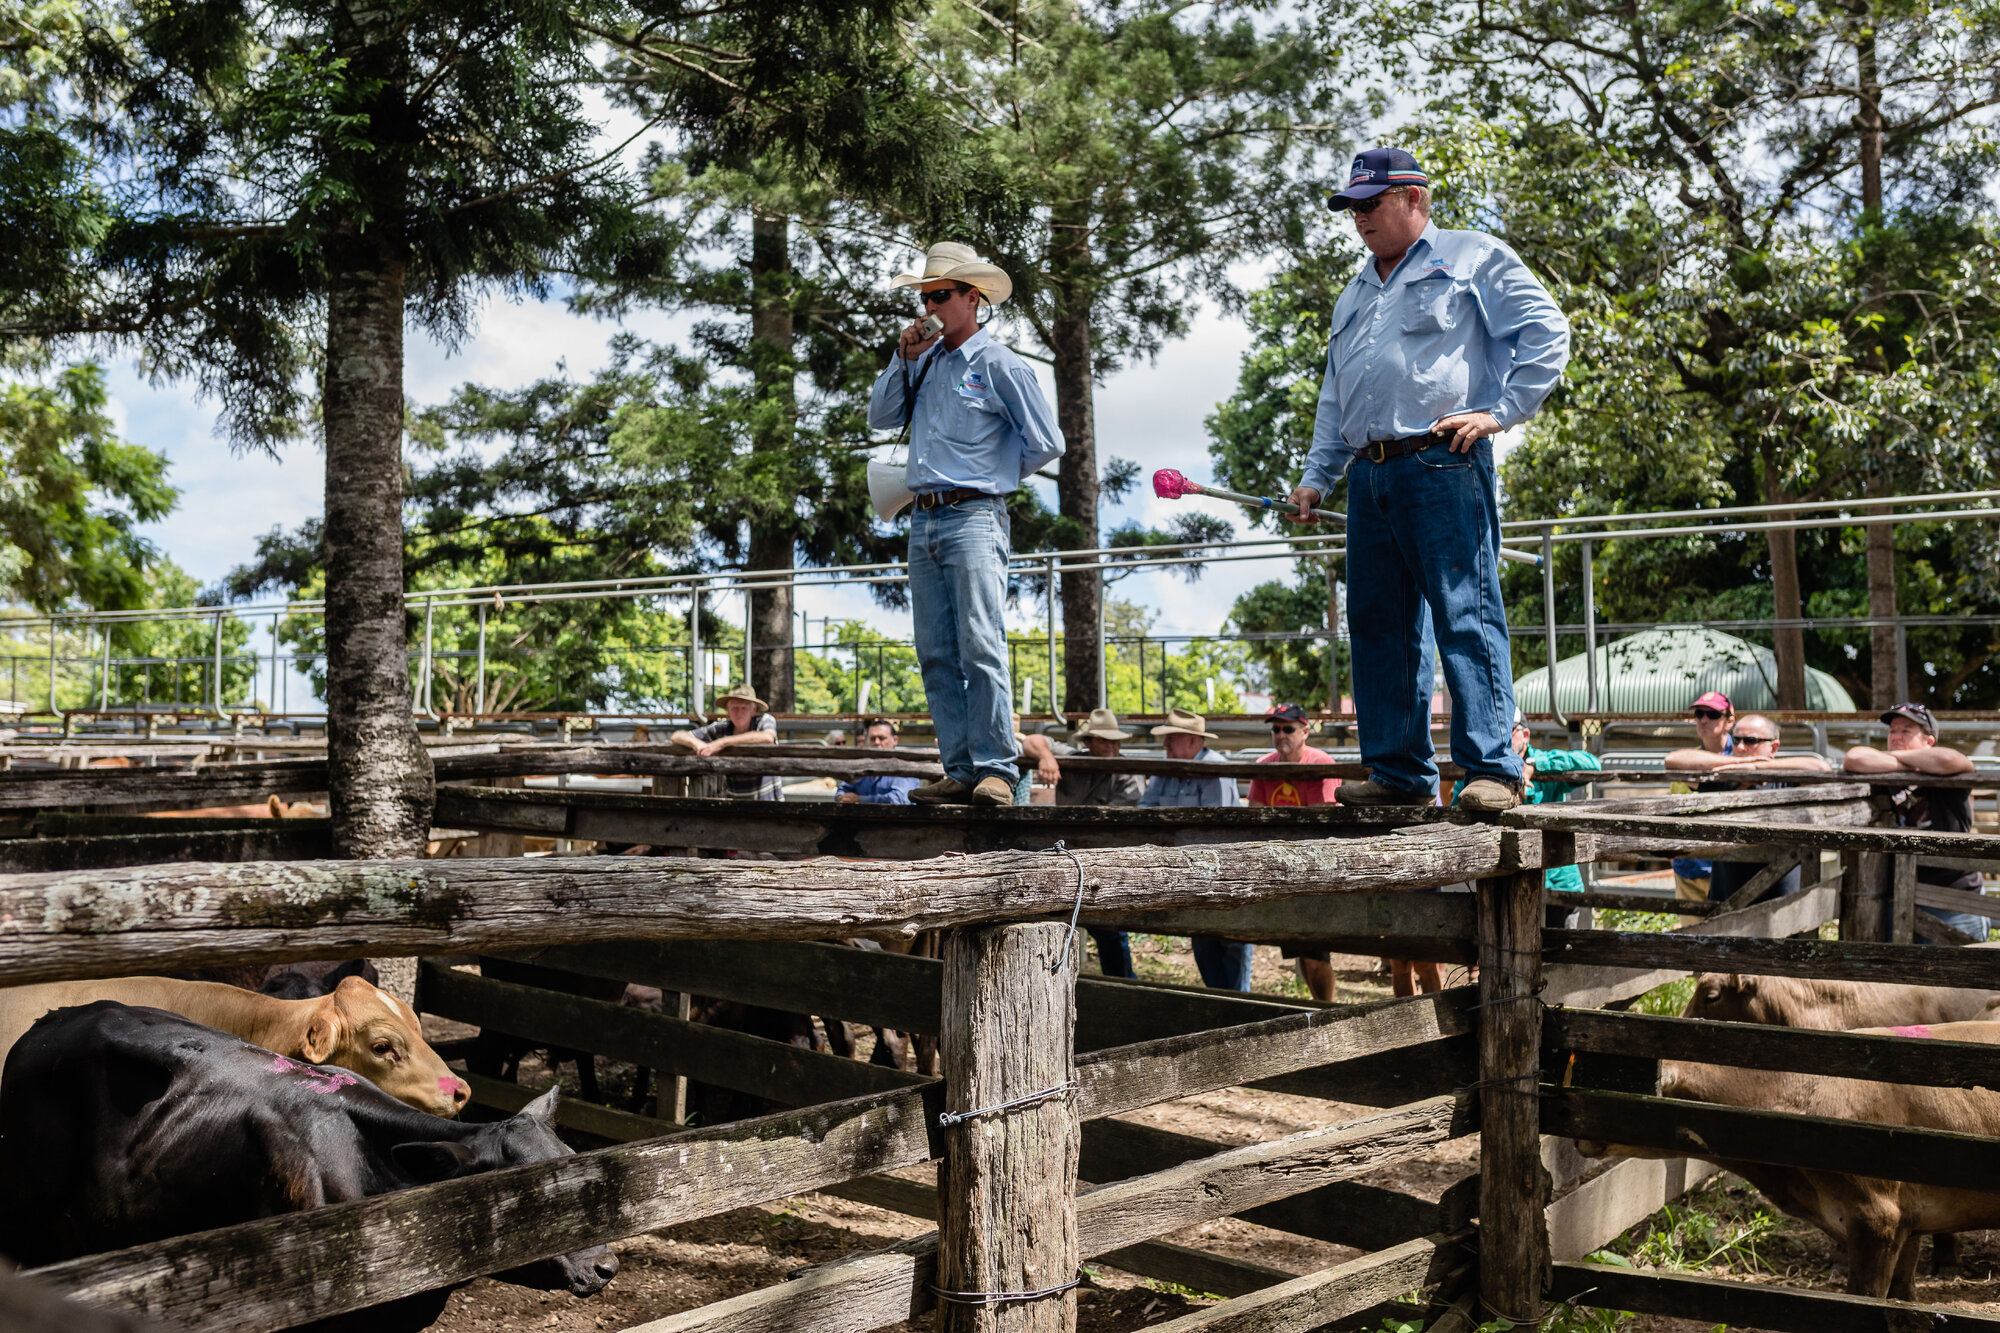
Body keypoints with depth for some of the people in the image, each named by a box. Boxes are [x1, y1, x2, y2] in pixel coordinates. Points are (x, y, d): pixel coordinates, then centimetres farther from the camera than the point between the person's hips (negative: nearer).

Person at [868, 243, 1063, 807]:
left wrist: (994, 478, 8)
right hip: (924, 522, 7)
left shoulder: (999, 365, -2)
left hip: (973, 518, -7)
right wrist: (903, 358, 4)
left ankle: (996, 770, -12)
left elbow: (1046, 443, -2)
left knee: (981, 646, -13)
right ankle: (960, 771, 6)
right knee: (937, 654, 3)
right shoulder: (925, 361, 17)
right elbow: (880, 418, 13)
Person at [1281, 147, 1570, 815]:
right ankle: (1400, 773, 11)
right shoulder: (1355, 295, 27)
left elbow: (1548, 334, 0)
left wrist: (1498, 410, -8)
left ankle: (1493, 769, -8)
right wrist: (1316, 478, 22)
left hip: (1443, 466, -7)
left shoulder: (1473, 257, 7)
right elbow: (1333, 401, 30)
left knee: (1466, 617, -11)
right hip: (1370, 476, 7)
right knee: (1378, 626, 5)